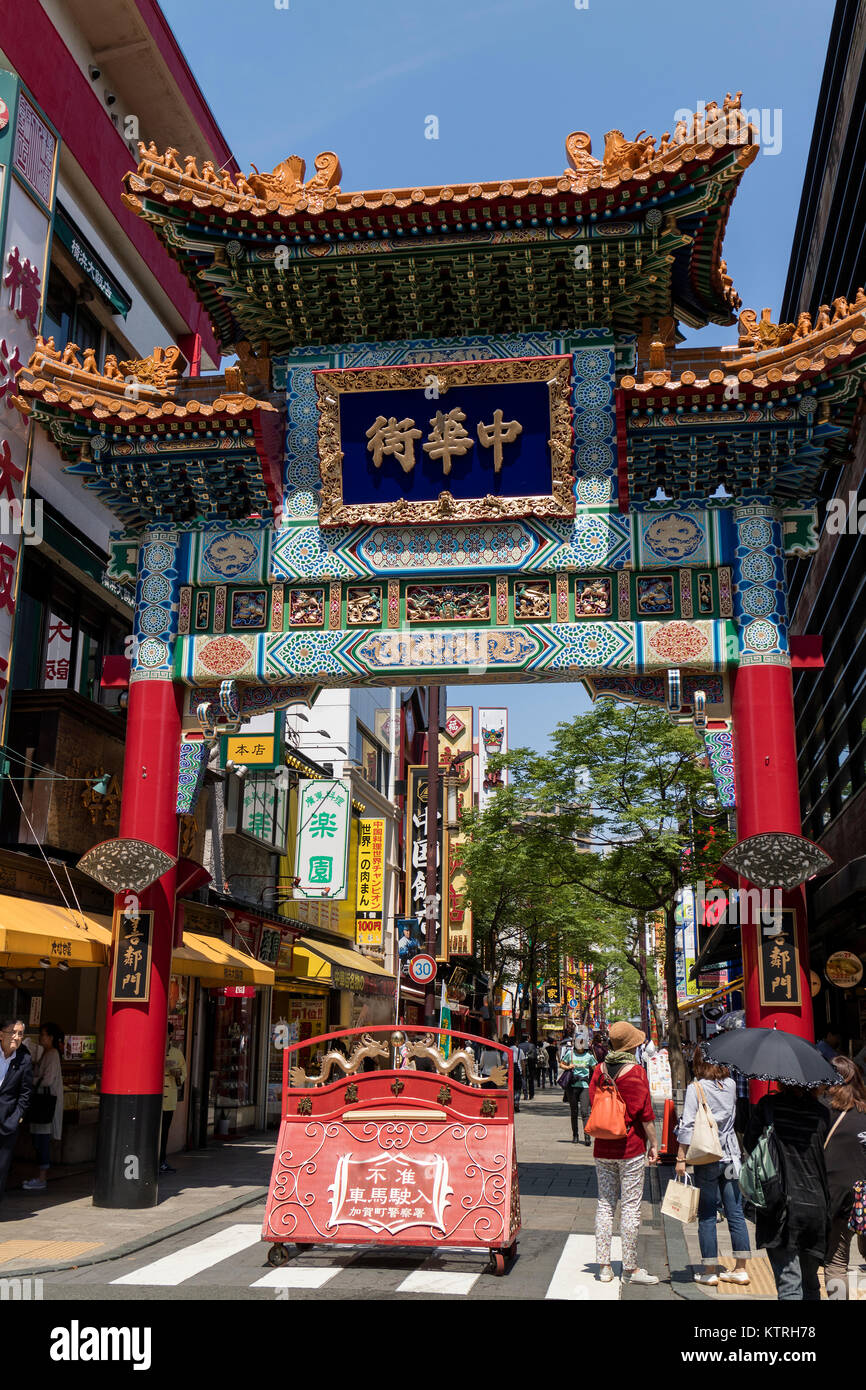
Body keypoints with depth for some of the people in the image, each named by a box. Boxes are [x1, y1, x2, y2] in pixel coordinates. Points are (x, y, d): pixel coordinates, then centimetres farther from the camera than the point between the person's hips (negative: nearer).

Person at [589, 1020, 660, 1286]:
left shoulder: (599, 1070, 3)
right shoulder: (636, 1071, -11)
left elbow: (592, 1104, 9)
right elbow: (644, 1111, -10)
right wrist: (653, 1142, -1)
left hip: (603, 1146, 5)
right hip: (630, 1146, -5)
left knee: (605, 1203, 10)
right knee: (631, 1206, 2)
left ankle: (604, 1266, 12)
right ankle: (630, 1268, 6)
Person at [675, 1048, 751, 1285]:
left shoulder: (696, 1088, -11)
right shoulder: (731, 1084, 2)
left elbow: (687, 1125, -12)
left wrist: (681, 1158, -8)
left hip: (706, 1159, -4)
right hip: (730, 1155, 4)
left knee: (707, 1215, 4)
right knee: (735, 1212, 9)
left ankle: (710, 1271, 8)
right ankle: (741, 1268, 15)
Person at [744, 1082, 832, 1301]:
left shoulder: (767, 1106, -5)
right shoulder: (821, 1113, 1)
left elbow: (750, 1144, 3)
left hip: (781, 1204, -3)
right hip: (816, 1206, 3)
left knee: (789, 1286, -3)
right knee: (810, 1285, 20)